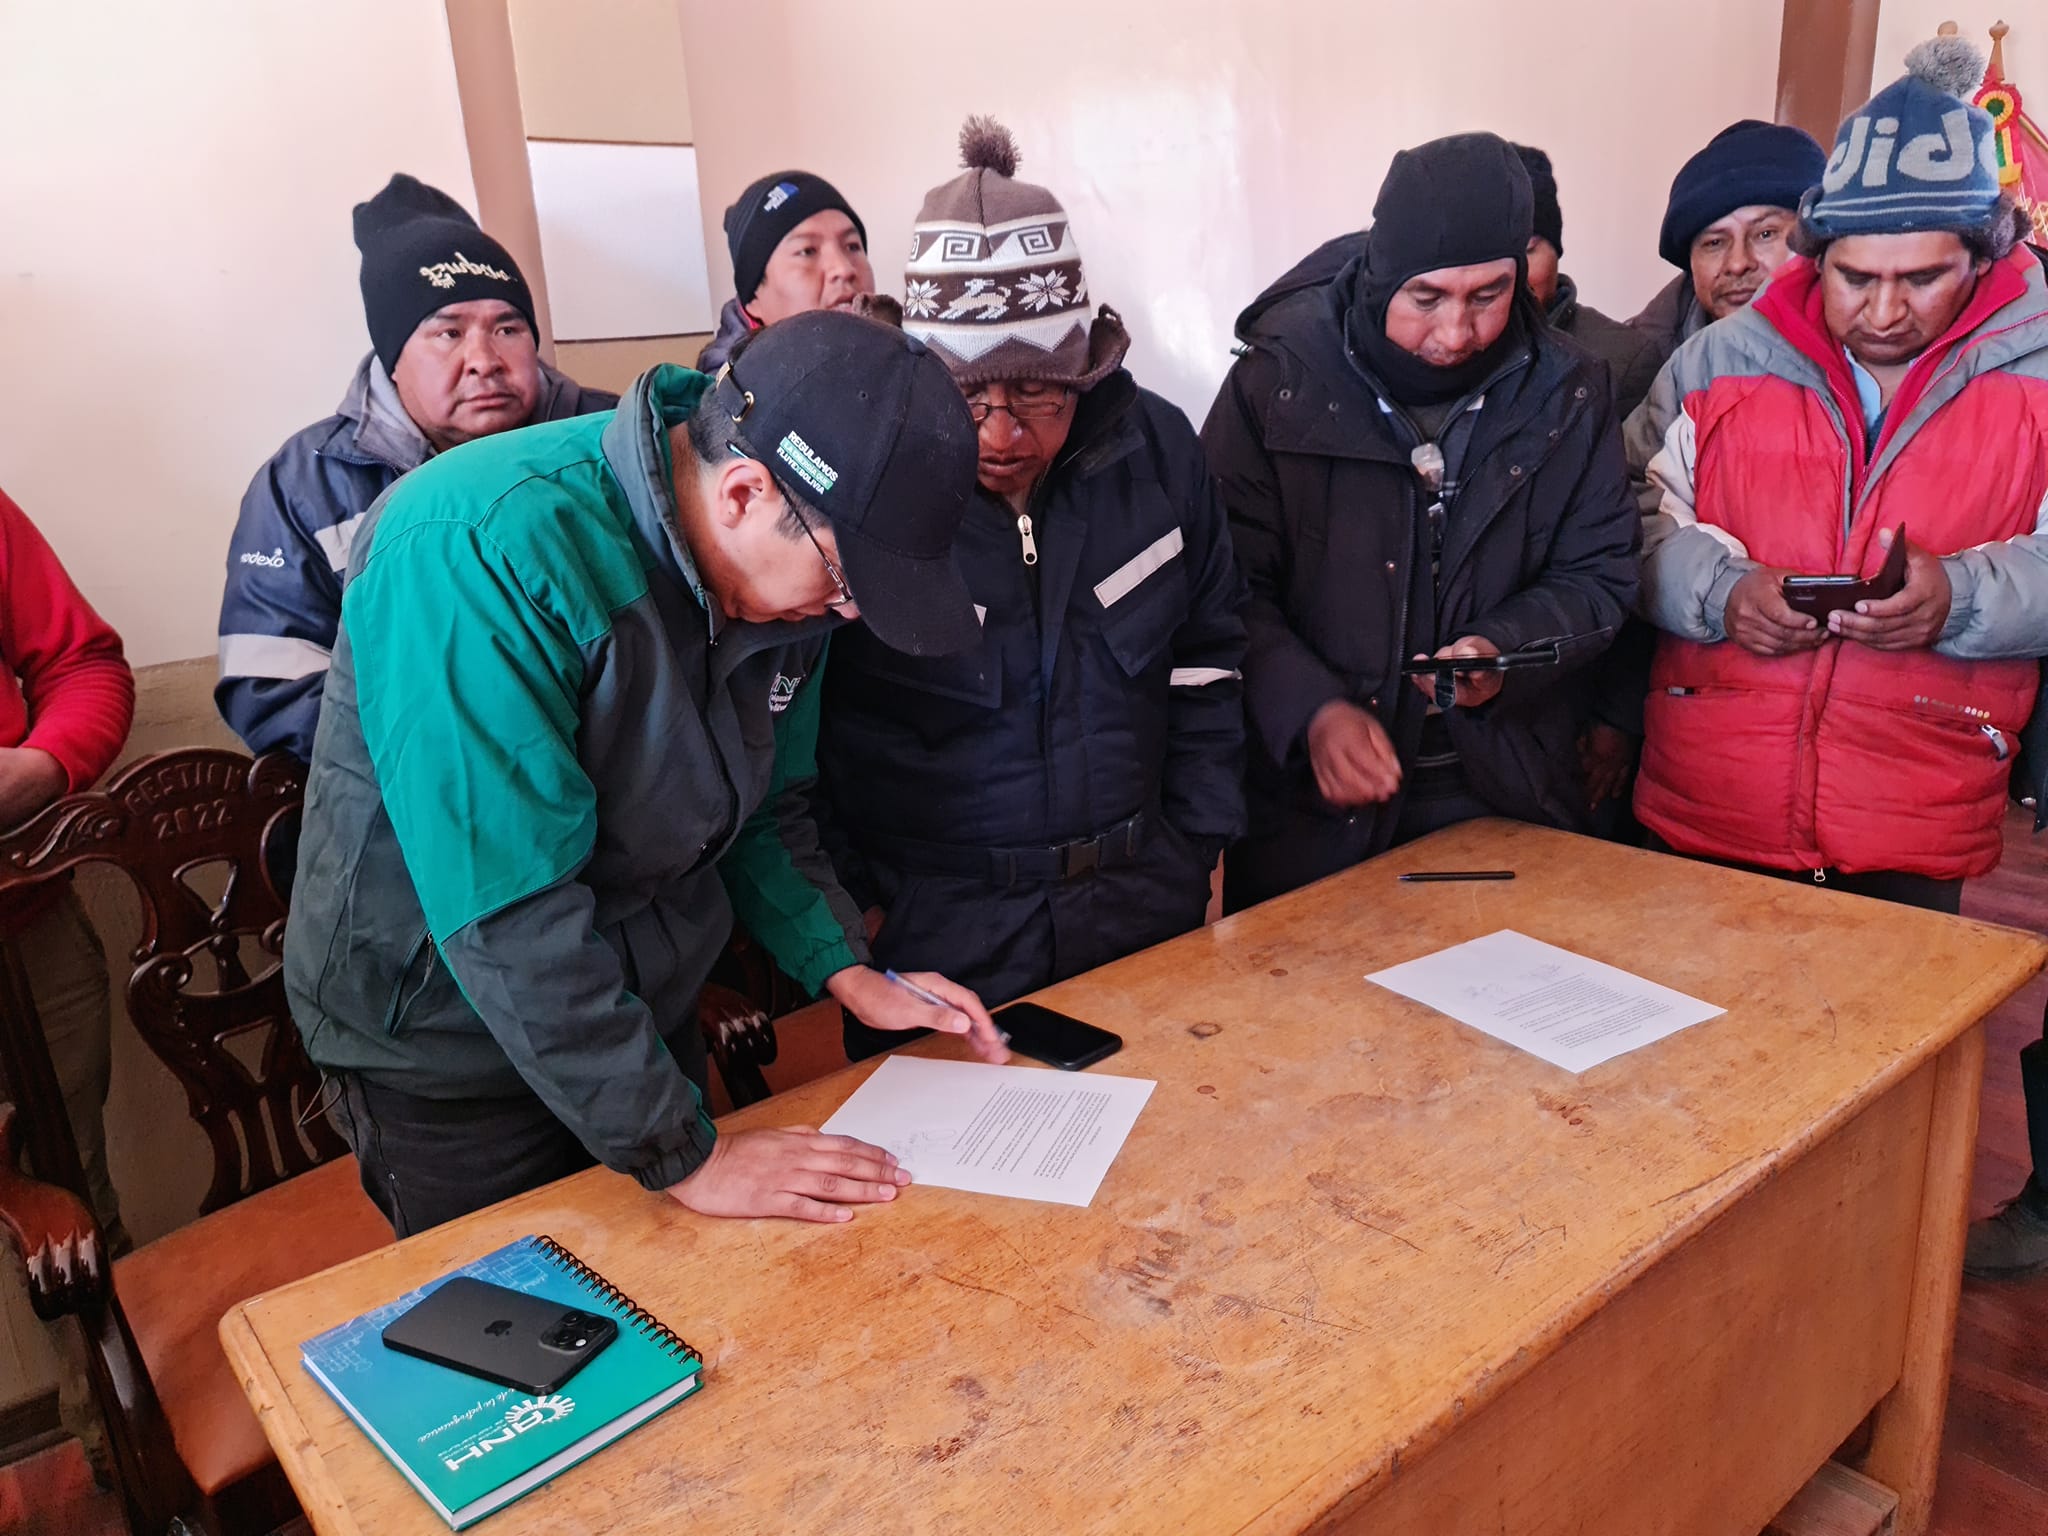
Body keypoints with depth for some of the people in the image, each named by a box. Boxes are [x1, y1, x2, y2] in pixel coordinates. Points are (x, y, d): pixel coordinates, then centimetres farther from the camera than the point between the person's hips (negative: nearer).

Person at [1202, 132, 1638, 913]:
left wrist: (1506, 651, -16)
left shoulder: (1567, 394, 0)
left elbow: (1598, 575, 5)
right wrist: (1309, 709, -26)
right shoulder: (1278, 381, -9)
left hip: (1506, 793, 3)